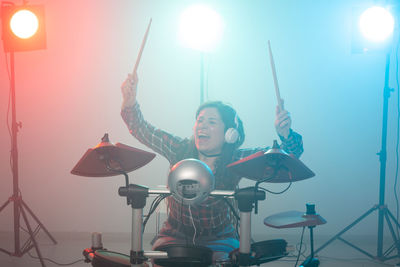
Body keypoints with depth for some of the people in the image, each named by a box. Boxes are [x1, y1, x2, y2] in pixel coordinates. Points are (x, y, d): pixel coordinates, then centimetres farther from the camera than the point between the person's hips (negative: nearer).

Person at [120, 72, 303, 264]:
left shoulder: (236, 160, -14)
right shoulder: (179, 150, -11)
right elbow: (140, 129, -13)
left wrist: (285, 134, -41)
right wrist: (130, 102, -32)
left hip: (218, 237, -1)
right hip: (177, 234, 1)